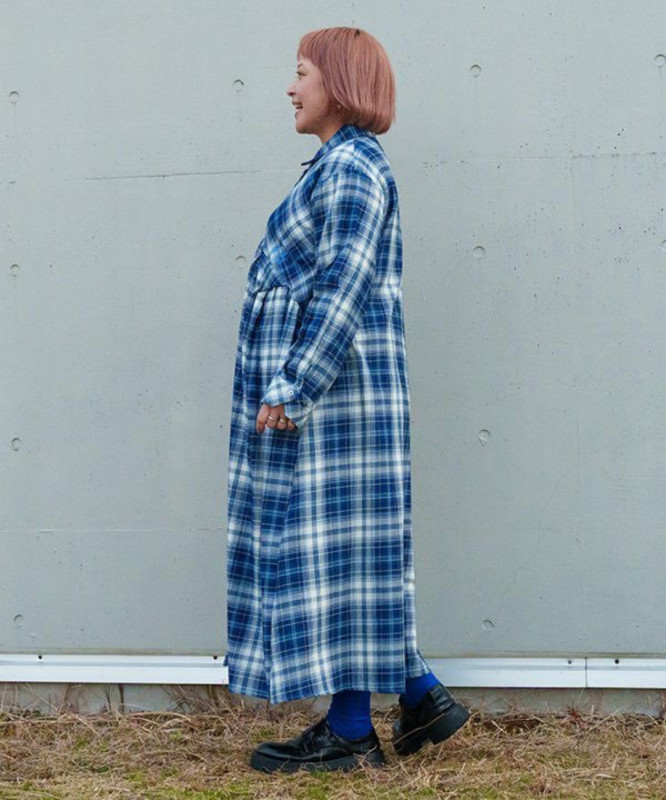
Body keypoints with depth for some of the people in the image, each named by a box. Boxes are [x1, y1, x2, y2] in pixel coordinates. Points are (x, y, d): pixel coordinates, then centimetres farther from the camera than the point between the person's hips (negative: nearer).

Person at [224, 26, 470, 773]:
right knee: (329, 548, 12)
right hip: (316, 393, 10)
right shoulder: (340, 167, 19)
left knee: (331, 546, -5)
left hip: (331, 389, -10)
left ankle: (350, 731, 3)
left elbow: (344, 289, -20)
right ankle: (421, 698, 16)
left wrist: (291, 386, -21)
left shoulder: (351, 166, -12)